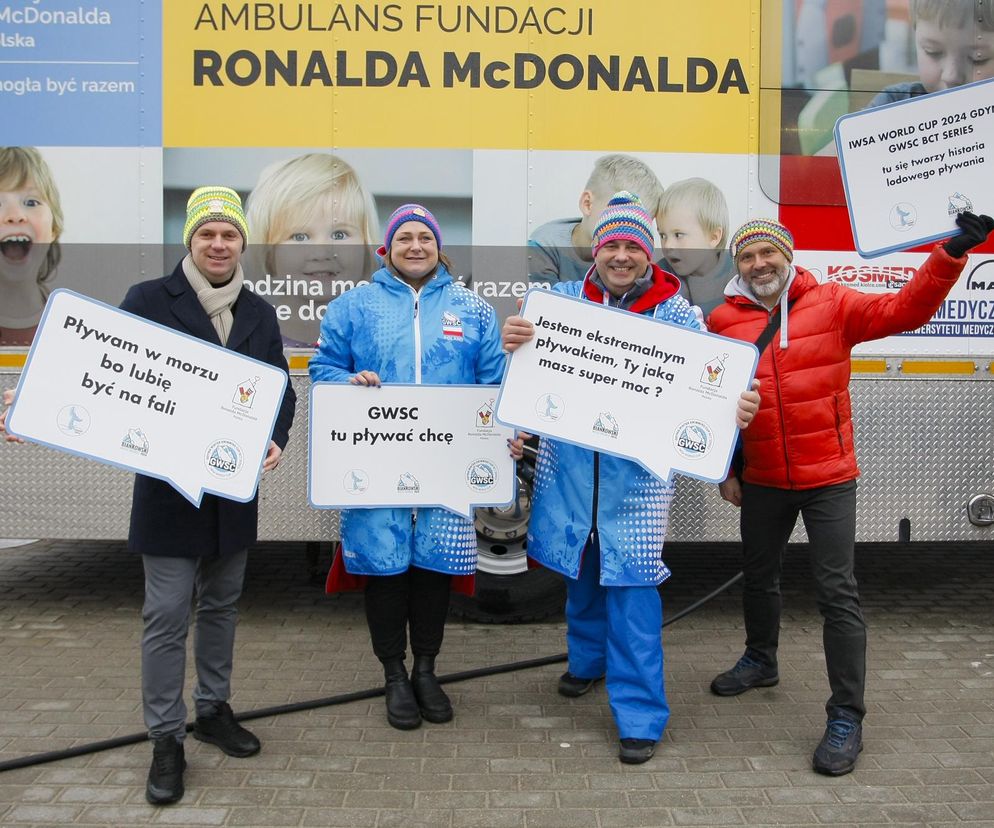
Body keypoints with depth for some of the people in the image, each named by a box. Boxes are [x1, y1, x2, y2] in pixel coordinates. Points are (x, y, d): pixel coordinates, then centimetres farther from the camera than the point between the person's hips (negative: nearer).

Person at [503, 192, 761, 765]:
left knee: (631, 581, -5)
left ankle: (641, 713, 9)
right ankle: (588, 657, 46)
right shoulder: (562, 300, -1)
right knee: (580, 566, 20)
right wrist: (513, 344, -29)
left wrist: (735, 411, -31)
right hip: (570, 462, 3)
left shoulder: (678, 315, -5)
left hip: (639, 471, -3)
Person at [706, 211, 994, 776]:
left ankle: (847, 717, 8)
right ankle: (761, 661, 46)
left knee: (838, 592, -3)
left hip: (829, 478, -3)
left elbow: (906, 310, -12)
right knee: (759, 577, 20)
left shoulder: (832, 304, -5)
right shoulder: (723, 322, -1)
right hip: (762, 481, 3)